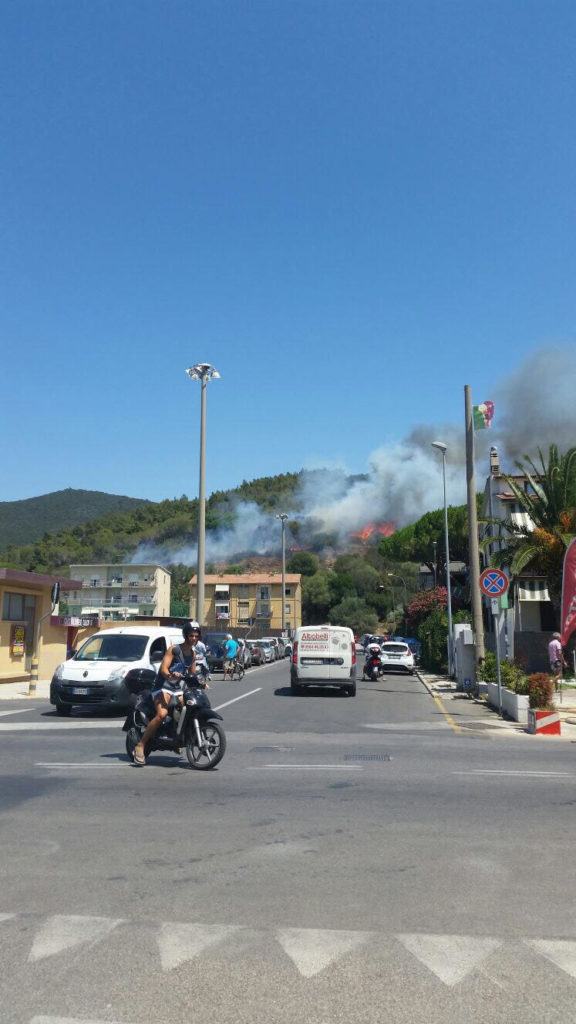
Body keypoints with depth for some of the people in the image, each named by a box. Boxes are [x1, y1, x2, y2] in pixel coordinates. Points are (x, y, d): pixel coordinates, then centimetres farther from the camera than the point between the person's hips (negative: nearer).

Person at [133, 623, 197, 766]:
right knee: (162, 714, -30)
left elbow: (192, 674, 22)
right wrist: (171, 675, -38)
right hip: (163, 687, -7)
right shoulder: (174, 649, -9)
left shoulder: (193, 654, 13)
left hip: (177, 688, 7)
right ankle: (141, 745, -22)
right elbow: (163, 669, -18)